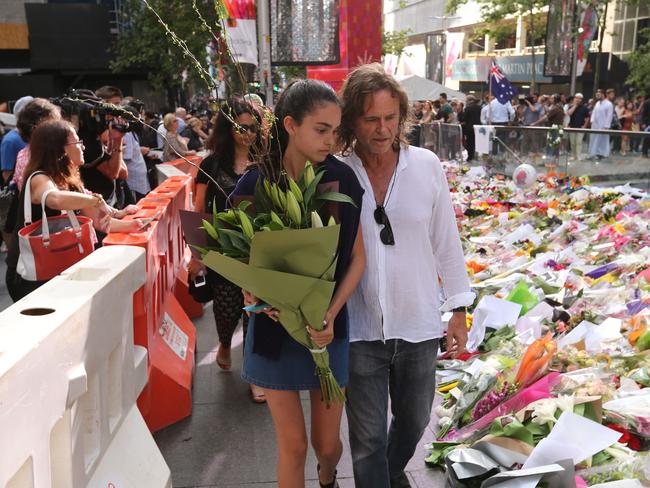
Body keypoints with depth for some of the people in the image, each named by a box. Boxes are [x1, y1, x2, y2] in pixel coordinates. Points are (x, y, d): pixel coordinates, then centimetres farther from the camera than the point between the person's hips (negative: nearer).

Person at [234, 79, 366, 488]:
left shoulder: (342, 179, -10)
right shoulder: (255, 184, -10)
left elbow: (357, 258, -4)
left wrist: (332, 312, -17)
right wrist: (253, 292, -19)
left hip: (328, 326, 1)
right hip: (275, 328, 0)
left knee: (327, 443, 12)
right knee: (293, 445, 6)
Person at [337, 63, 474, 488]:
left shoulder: (427, 166, -4)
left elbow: (447, 242, 3)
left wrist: (459, 310, 5)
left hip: (419, 326, 2)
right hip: (359, 329, -2)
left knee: (414, 421, 22)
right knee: (368, 439, 9)